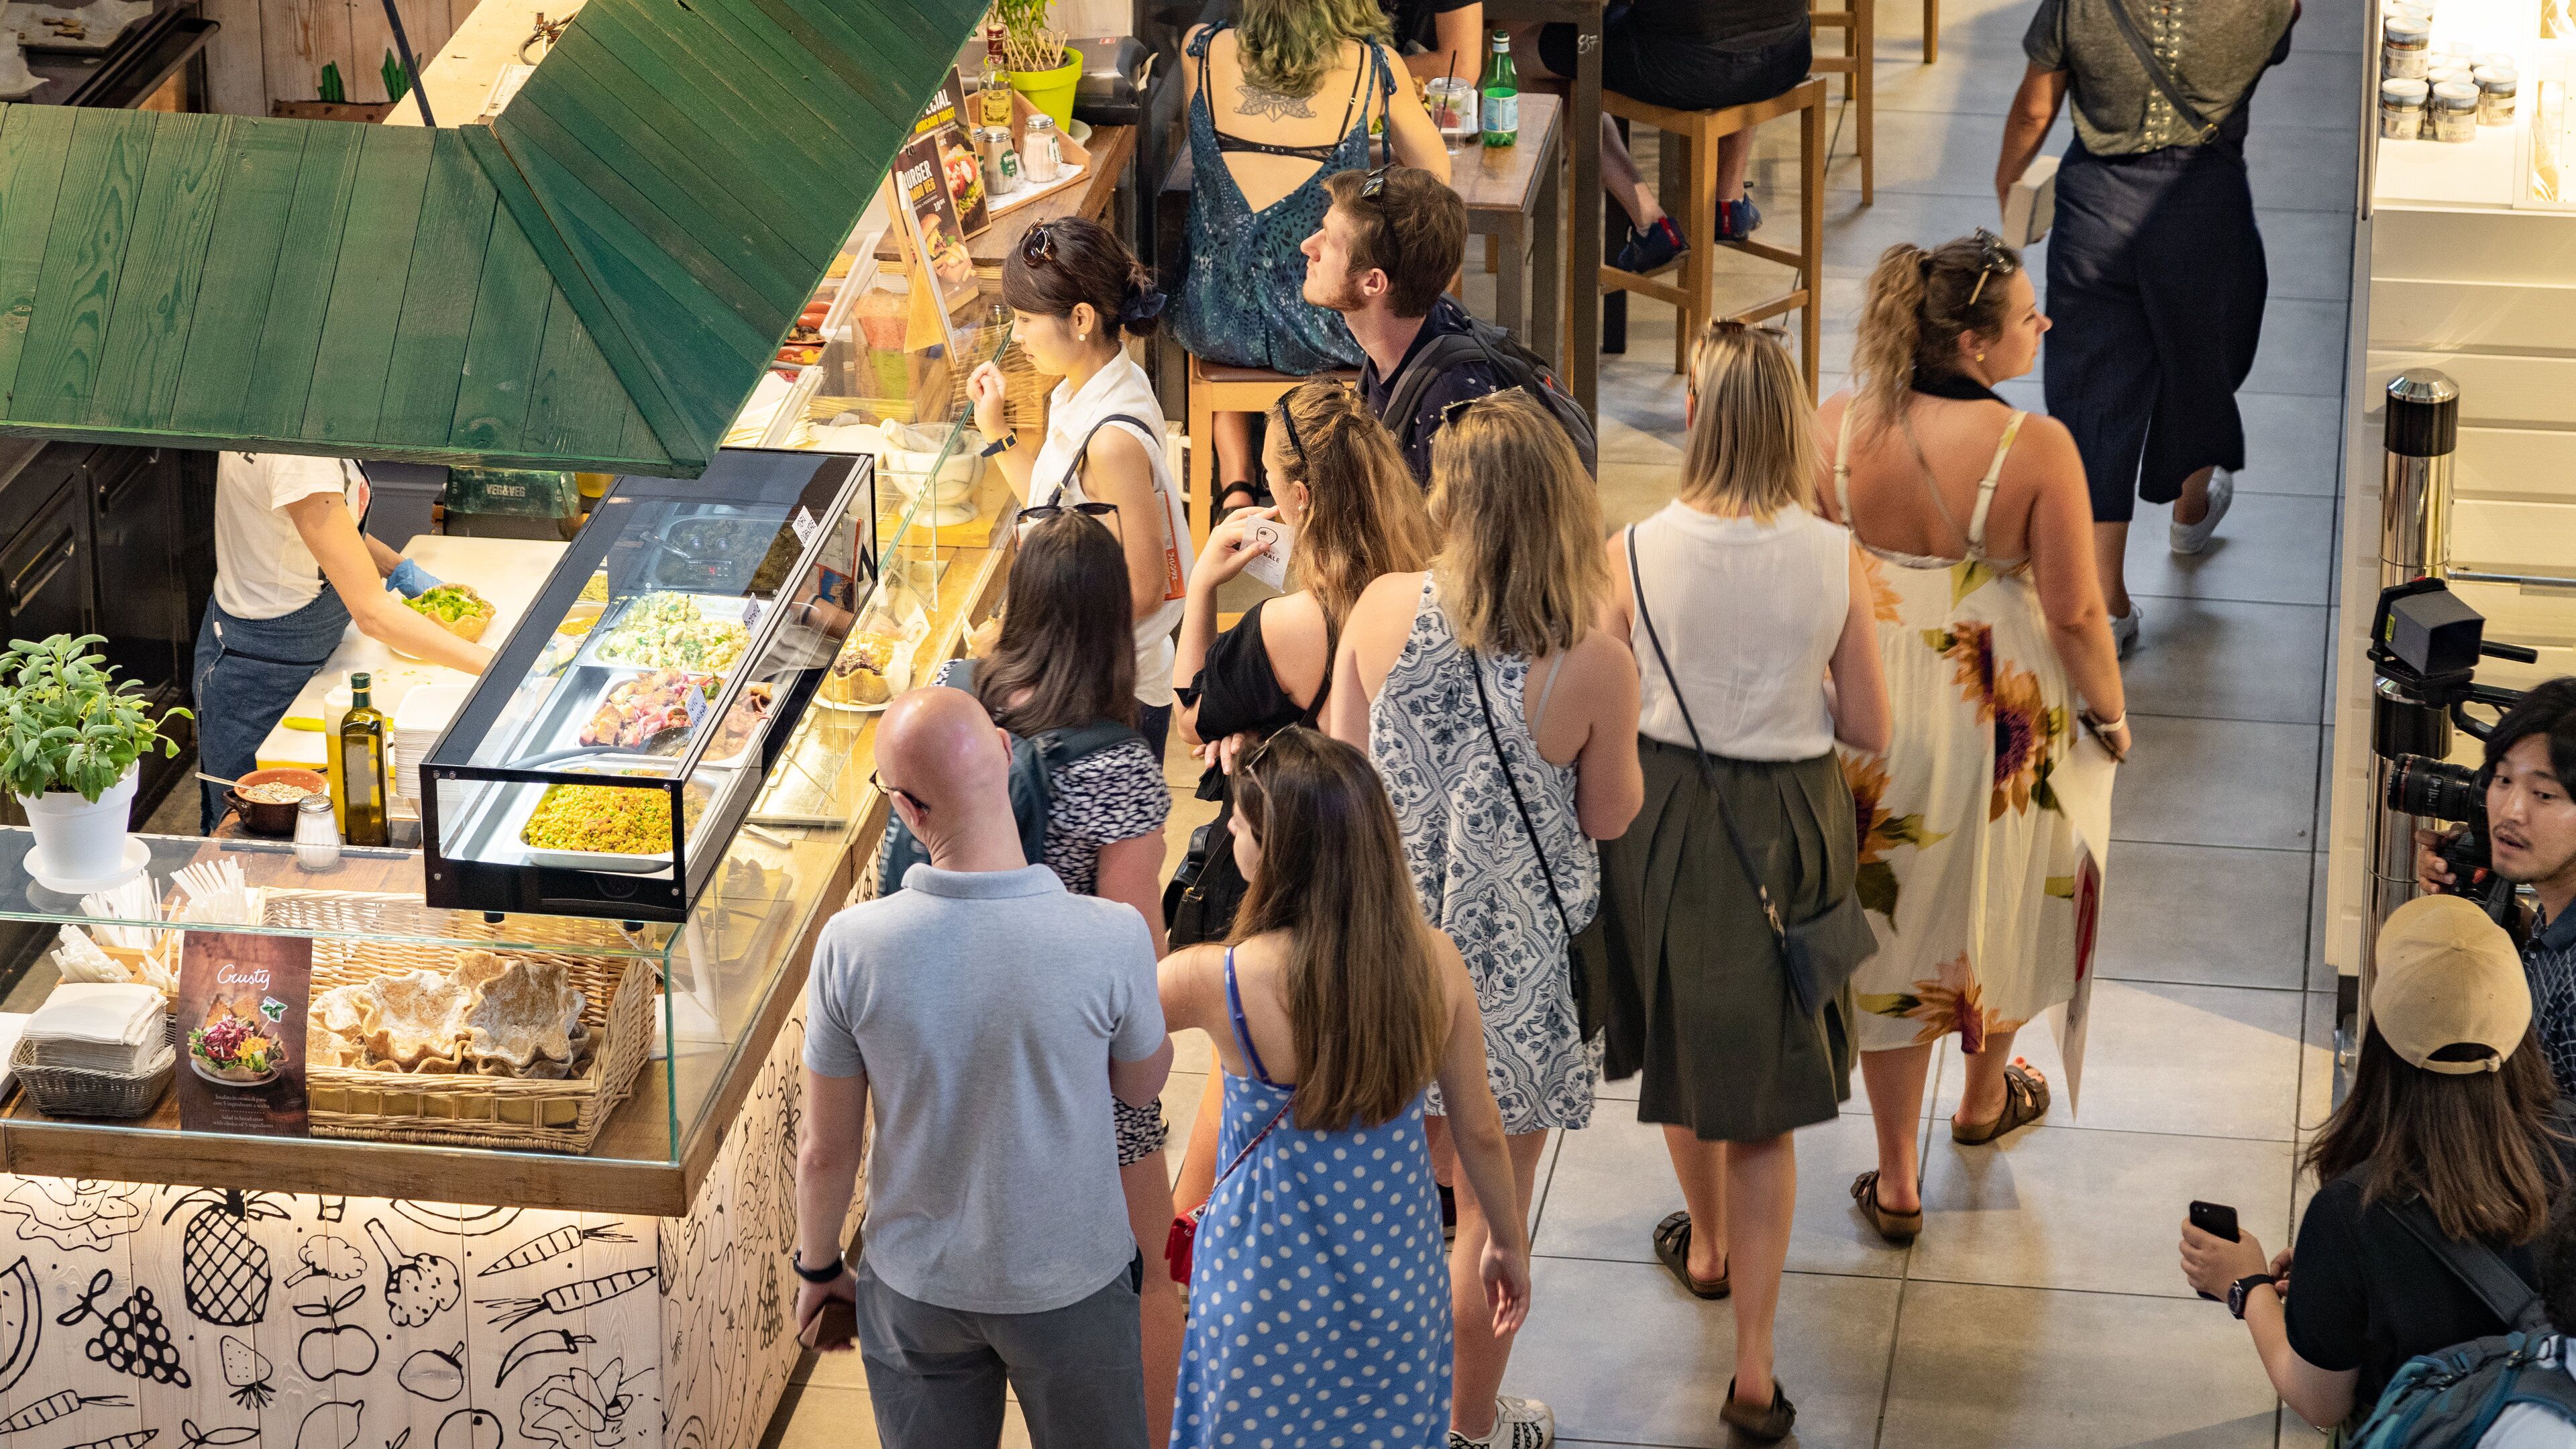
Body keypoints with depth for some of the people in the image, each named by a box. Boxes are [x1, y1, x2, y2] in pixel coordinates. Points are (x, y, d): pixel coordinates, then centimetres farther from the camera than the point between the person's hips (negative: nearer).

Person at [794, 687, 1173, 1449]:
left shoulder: (851, 945, -23)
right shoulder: (1113, 939, -27)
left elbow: (826, 1152, -10)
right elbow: (1142, 1084, -5)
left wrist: (818, 1269, 8)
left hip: (915, 1290, 1)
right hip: (1071, 1285, -1)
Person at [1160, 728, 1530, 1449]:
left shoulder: (1217, 982, -27)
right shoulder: (1436, 963, -16)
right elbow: (1478, 1130, -4)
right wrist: (1508, 1239, 14)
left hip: (1267, 1291, -3)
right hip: (1397, 1276, 3)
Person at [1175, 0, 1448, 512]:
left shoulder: (1203, 52, -7)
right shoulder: (1370, 66, -10)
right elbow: (1435, 171, 6)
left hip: (1221, 330, 1)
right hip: (1326, 334, -1)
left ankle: (1235, 482, 32)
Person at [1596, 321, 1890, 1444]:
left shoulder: (1633, 554, -16)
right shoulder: (1835, 559, -14)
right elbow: (1870, 729, -6)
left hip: (1667, 818, 0)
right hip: (1791, 828, 0)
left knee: (1684, 1044, 26)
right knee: (1765, 1086, 8)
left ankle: (1708, 1246, 51)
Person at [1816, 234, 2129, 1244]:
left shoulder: (1834, 430, -14)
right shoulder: (2034, 448, -23)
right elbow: (2075, 612, -17)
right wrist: (2110, 713, 1)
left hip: (1871, 710, 2)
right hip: (2002, 713, -2)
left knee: (1889, 926, 16)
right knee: (1997, 904, 25)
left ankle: (1896, 1180, 24)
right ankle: (1986, 1099, 51)